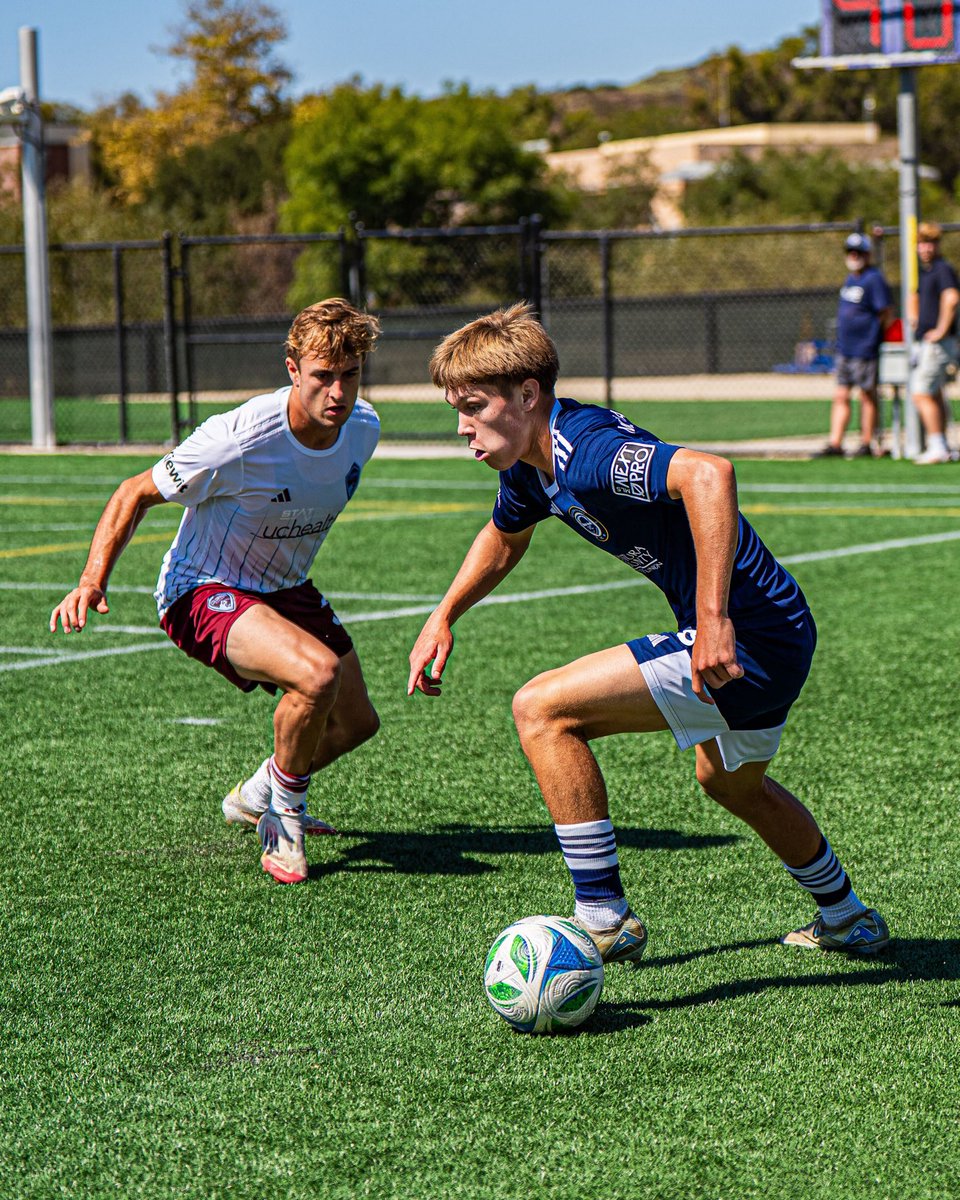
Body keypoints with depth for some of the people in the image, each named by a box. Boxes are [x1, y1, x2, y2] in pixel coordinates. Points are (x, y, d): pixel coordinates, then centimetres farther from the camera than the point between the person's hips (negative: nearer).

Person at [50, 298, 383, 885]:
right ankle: (283, 812, -7)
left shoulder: (363, 428, -10)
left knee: (357, 721, 14)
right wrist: (93, 581, -30)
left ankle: (257, 797, 43)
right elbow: (137, 494, -18)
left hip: (285, 589, 8)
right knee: (318, 671, -33)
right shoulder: (240, 439, -31)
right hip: (202, 593, -8)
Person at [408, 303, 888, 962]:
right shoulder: (532, 464, 6)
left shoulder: (587, 450, -25)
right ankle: (849, 920, 55)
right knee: (733, 783, 35)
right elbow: (503, 538, 30)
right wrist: (442, 618, 21)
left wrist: (714, 619, -43)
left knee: (543, 710, -13)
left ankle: (603, 920, -7)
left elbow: (708, 474, -43)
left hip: (746, 637, -11)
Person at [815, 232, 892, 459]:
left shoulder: (874, 279, -11)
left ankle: (867, 444, 6)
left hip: (865, 349, -9)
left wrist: (874, 337, -4)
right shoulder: (850, 279, 16)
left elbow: (886, 312, -13)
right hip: (844, 349, 9)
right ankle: (835, 444, 7)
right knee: (841, 397, 6)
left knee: (867, 396, 0)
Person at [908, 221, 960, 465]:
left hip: (936, 342, -10)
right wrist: (914, 320, 22)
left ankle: (937, 448, -13)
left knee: (921, 395, -13)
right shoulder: (923, 271, 17)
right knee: (935, 396, 13)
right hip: (924, 342, 10)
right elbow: (915, 298, 37)